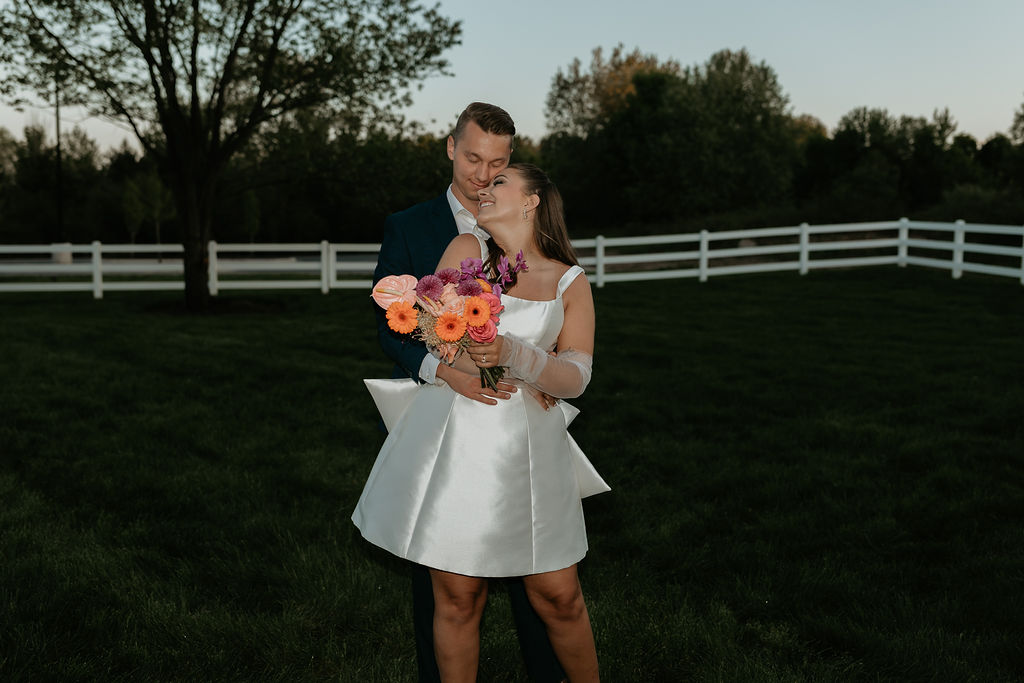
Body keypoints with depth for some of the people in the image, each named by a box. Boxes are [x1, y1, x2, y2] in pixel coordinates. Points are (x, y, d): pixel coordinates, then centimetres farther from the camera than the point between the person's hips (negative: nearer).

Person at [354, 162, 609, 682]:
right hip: (454, 443, 0)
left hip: (529, 451, 1)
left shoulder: (571, 283, 6)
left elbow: (575, 379, -3)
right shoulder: (467, 250, 7)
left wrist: (512, 354, -22)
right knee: (458, 599, 3)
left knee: (559, 599, 6)